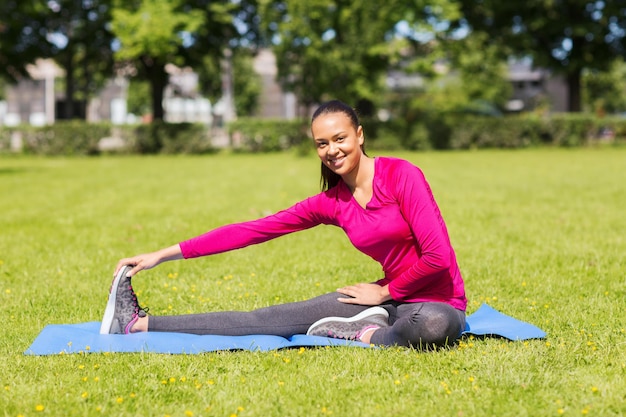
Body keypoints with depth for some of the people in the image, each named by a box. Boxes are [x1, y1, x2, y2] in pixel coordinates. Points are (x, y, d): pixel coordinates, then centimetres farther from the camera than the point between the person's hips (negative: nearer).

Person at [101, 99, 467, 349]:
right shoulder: (330, 203, 2)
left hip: (439, 301, -5)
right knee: (278, 318, -3)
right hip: (391, 296, 5)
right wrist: (165, 255, -1)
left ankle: (367, 334, -16)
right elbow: (254, 230, 1)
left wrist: (386, 291, -5)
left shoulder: (402, 175, -15)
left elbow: (437, 256, -20)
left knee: (435, 325, -44)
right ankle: (139, 323, -1)